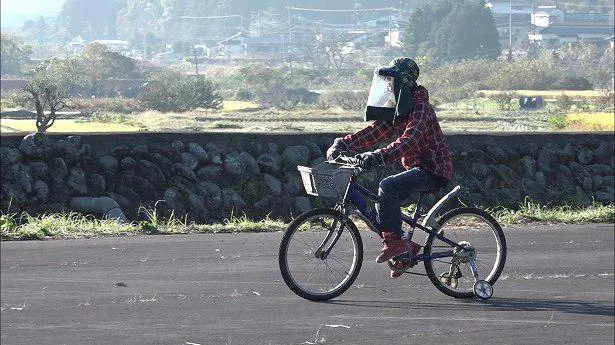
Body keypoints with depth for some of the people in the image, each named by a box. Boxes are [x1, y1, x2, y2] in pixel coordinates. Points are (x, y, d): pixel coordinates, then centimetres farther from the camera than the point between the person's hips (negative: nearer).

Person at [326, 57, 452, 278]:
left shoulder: (420, 108, -19)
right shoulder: (396, 109, 11)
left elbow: (408, 141, -33)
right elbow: (375, 131, 6)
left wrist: (379, 156, -45)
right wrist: (343, 144, -7)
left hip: (433, 169, -10)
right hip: (417, 168, 10)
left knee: (388, 187, -26)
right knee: (382, 201, 1)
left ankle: (394, 241, -21)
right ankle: (405, 249, 9)